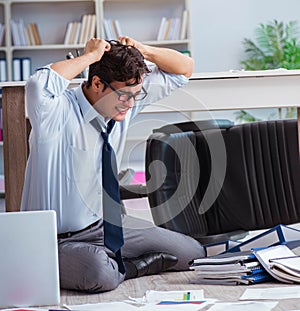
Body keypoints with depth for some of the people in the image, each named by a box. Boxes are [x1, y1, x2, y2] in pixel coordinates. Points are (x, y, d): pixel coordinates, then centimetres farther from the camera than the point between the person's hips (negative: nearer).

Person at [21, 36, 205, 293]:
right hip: (58, 240, -6)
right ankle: (128, 268, -5)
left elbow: (184, 68, 7)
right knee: (99, 275, -39)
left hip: (105, 223, 7)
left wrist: (144, 51, -13)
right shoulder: (60, 112, -22)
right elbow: (38, 86, -48)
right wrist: (90, 56, -33)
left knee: (193, 253, 1)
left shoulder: (125, 100, -2)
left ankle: (114, 265, 14)